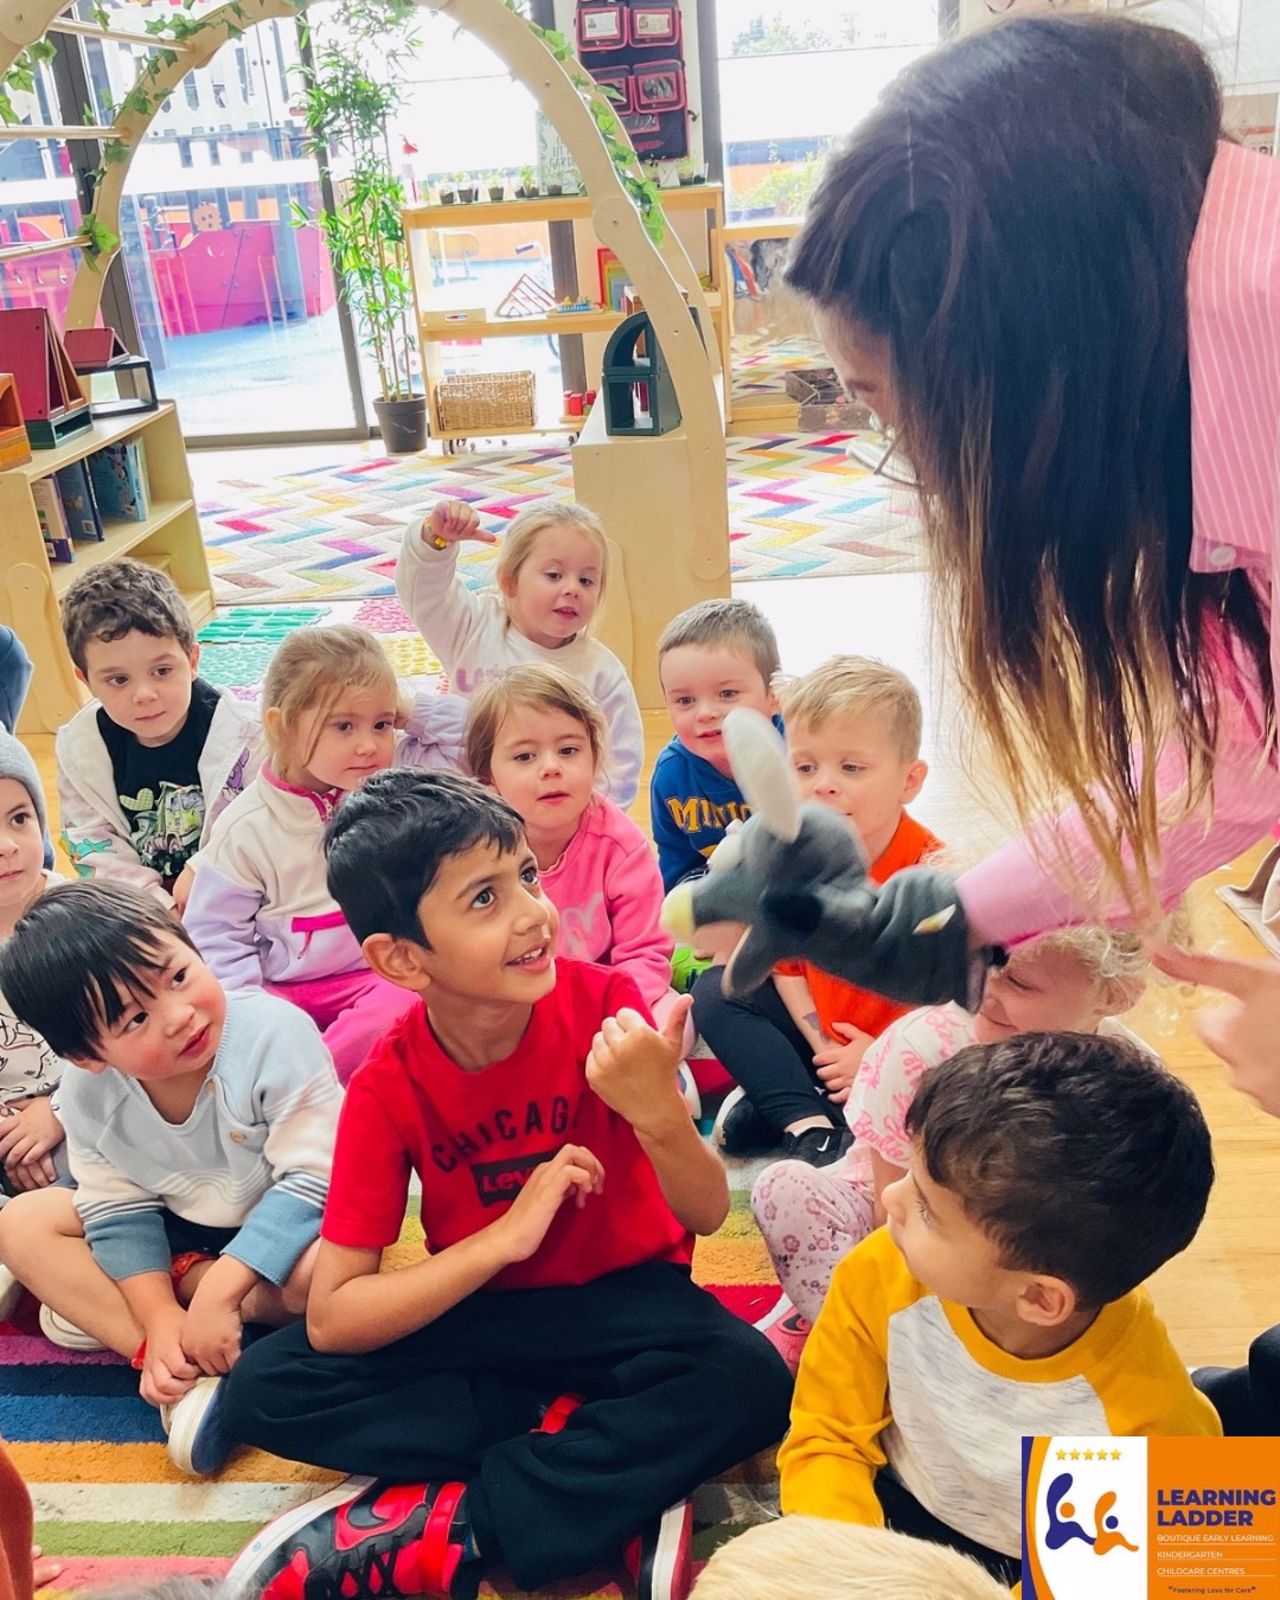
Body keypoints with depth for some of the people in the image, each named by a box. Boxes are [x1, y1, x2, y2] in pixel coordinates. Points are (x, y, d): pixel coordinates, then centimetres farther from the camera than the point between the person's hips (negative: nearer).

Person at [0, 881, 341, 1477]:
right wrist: (161, 1319, -22)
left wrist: (217, 1293, -33)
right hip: (174, 1233, 5)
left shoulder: (275, 1032, -31)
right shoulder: (87, 1094, -16)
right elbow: (118, 1214, -8)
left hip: (279, 1227, -5)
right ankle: (190, 1377, -21)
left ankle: (99, 1308, -16)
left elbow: (311, 1179, -29)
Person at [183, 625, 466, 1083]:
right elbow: (215, 936, -1)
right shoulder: (246, 829, -7)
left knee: (400, 1009, -32)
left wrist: (402, 711, -9)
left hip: (381, 975, 1)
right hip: (283, 988, 0)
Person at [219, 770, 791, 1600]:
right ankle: (616, 1474, -18)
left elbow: (708, 1213, -15)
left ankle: (441, 1529, -23)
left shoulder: (604, 1002, -19)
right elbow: (331, 1320, -18)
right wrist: (503, 1236, -29)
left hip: (624, 1298, -1)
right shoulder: (387, 1088, -16)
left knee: (749, 1380, -30)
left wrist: (660, 1112, -37)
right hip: (477, 1312, 2)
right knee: (267, 1388, -18)